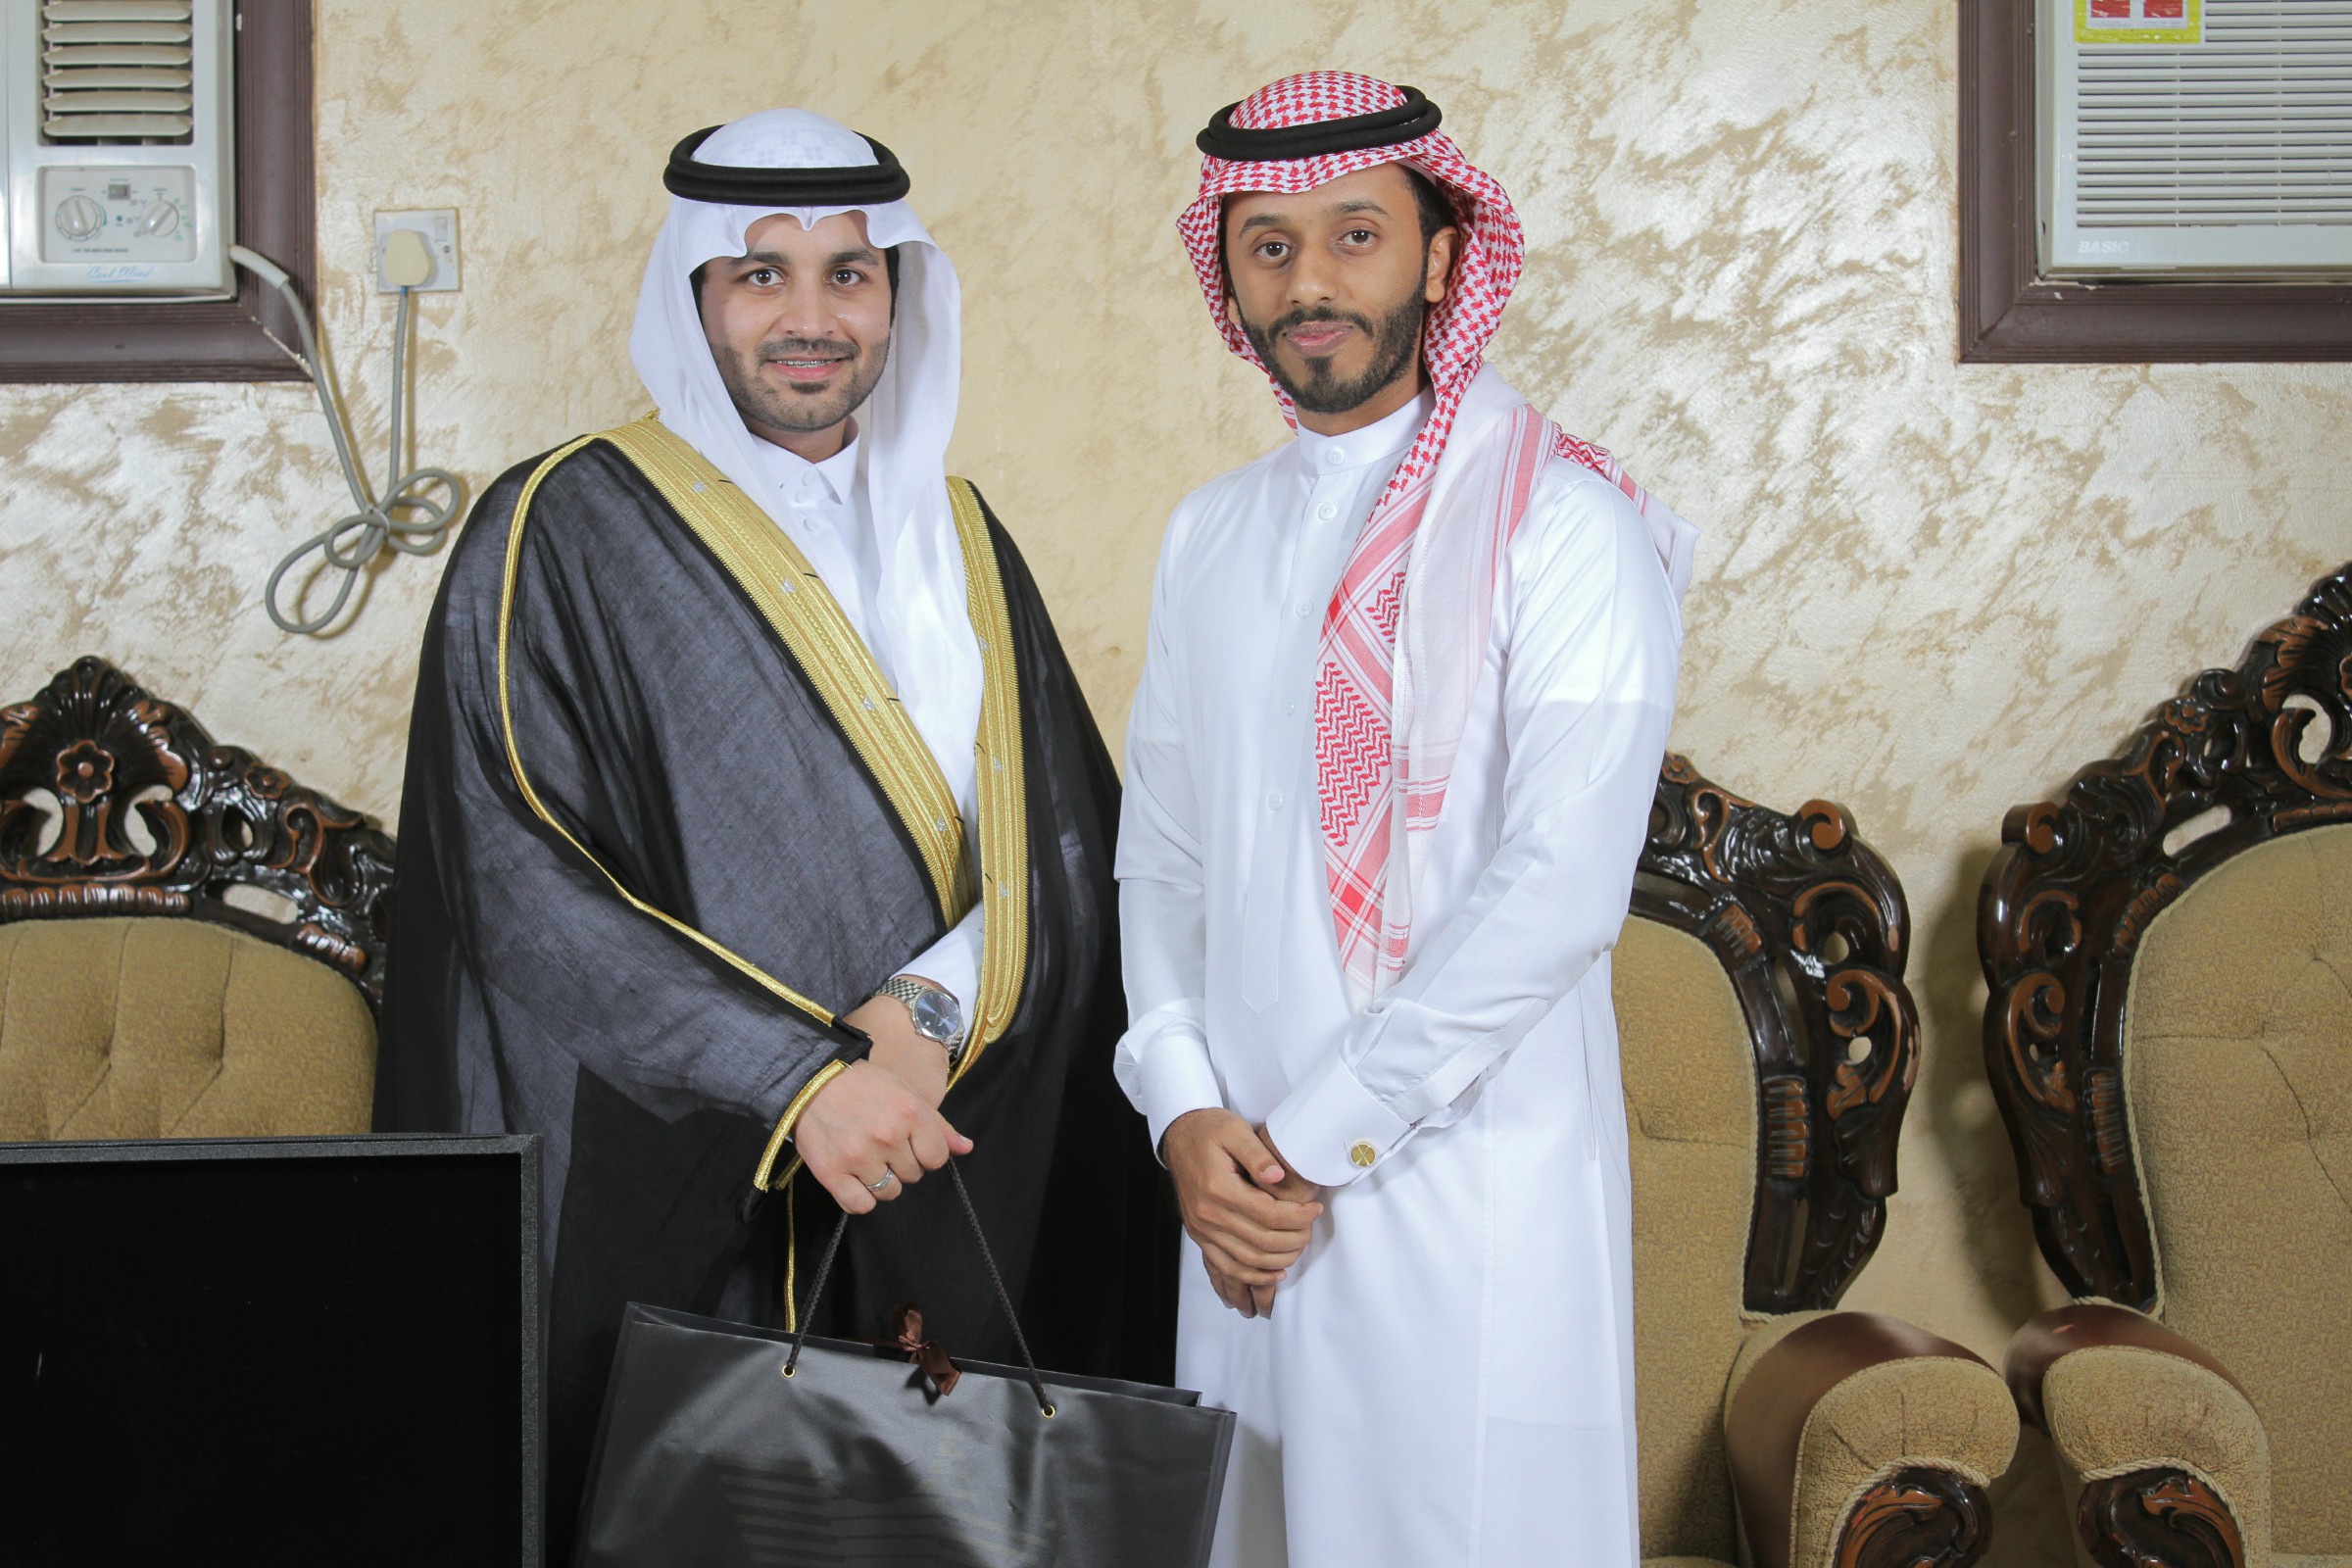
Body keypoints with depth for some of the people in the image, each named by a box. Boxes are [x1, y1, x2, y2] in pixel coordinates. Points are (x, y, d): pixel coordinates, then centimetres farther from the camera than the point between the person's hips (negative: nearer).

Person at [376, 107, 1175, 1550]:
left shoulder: (957, 540, 12)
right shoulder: (562, 534, -3)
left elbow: (1068, 851, 5)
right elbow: (522, 881, -13)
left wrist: (927, 1013, -14)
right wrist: (794, 1078, -21)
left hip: (946, 1201, 4)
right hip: (667, 1199, -4)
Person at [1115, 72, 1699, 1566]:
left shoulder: (1562, 526, -9)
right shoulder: (1211, 535, 11)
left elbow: (1558, 887, -16)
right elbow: (1161, 851, 12)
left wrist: (1316, 1140, -13)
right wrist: (1188, 1112, -3)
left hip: (1470, 1191, -5)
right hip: (1244, 1195, 5)